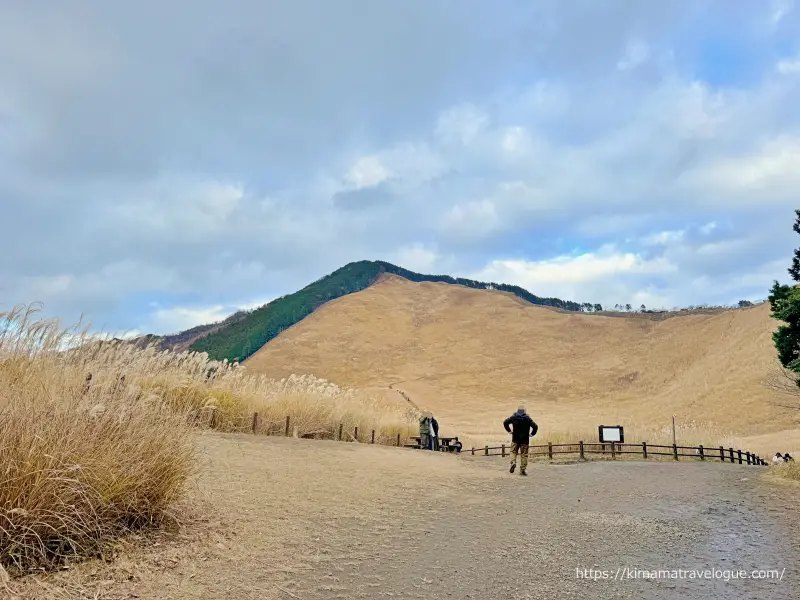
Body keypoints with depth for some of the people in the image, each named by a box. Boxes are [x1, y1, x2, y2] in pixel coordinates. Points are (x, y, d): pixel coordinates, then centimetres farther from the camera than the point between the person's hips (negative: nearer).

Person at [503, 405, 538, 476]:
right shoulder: (528, 418, -3)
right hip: (525, 439, 0)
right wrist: (532, 433, 3)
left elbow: (505, 422, -1)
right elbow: (535, 426, -10)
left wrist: (509, 431, 6)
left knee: (513, 451, 13)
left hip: (515, 439, 0)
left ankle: (513, 462, -15)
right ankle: (522, 470, 4)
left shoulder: (513, 417, -1)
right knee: (524, 454, 6)